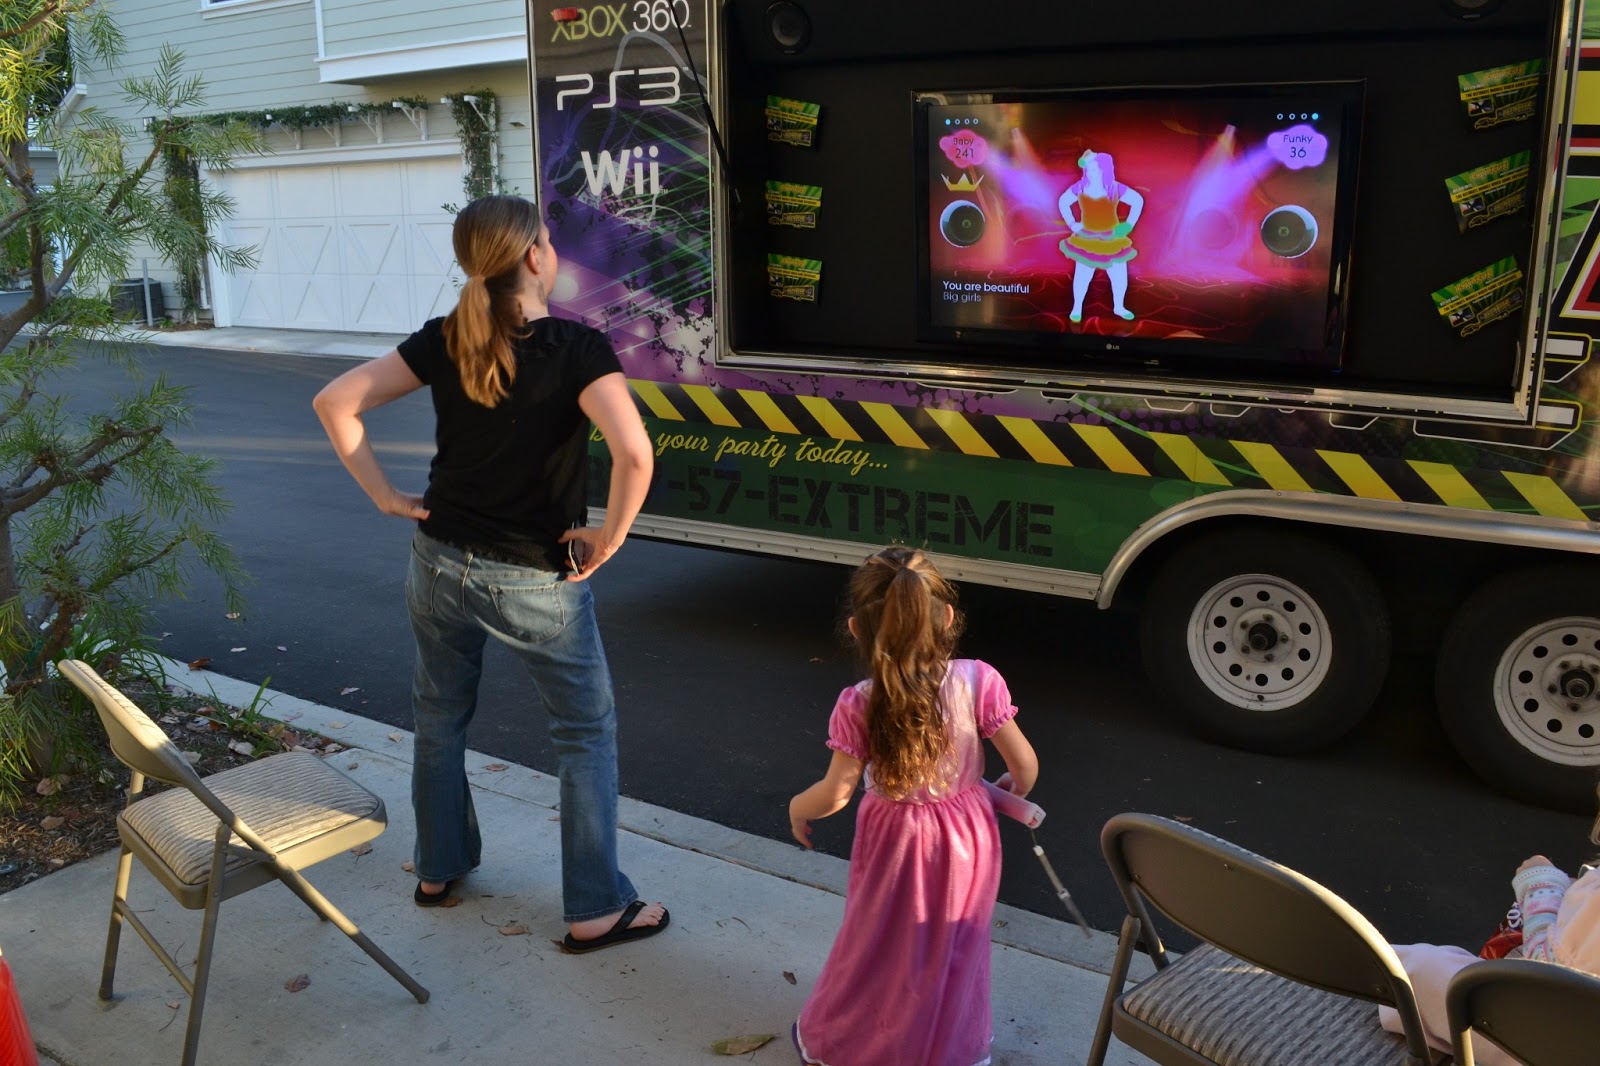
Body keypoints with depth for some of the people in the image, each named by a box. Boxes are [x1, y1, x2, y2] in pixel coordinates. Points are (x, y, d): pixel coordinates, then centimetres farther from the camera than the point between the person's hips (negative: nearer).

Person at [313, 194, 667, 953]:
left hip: (441, 564, 5)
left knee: (439, 717, 24)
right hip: (536, 578, -5)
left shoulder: (444, 341, -2)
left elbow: (335, 403, -1)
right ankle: (595, 910, 17)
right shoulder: (577, 348, -17)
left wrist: (386, 498, 3)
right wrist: (608, 538, -16)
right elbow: (634, 451, -31)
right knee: (586, 734, 11)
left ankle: (438, 870, 42)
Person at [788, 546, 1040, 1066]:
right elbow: (1026, 765, -11)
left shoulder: (858, 705, -22)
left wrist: (797, 808, 6)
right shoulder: (980, 682, -19)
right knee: (955, 952, 23)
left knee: (878, 948, 21)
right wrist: (1014, 792, 12)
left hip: (895, 842, -1)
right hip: (966, 835, 1)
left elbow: (836, 794, -16)